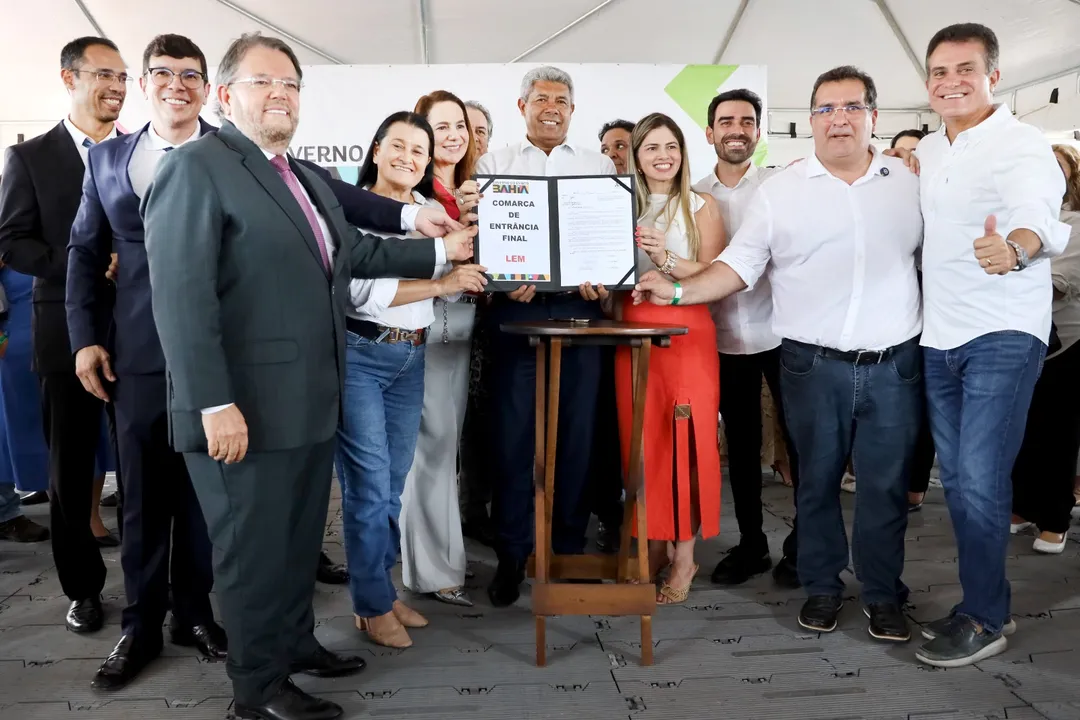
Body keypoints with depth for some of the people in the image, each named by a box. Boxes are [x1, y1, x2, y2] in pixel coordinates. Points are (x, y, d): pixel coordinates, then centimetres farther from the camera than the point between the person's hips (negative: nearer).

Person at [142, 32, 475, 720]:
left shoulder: (307, 178, 17)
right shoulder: (196, 167, -11)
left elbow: (354, 251, 22)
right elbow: (182, 296, -20)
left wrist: (441, 251, 19)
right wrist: (215, 405, -24)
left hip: (310, 403, 8)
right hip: (247, 409, -8)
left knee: (301, 540, 20)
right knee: (256, 549, 6)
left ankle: (297, 643, 39)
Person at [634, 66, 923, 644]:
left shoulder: (910, 183, 9)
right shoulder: (779, 191, 3)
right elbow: (739, 265, 0)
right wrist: (678, 292, -14)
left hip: (894, 363, 2)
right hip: (813, 365, -1)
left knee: (886, 483, 8)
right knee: (817, 479, 10)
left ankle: (883, 593, 25)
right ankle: (821, 586, 27)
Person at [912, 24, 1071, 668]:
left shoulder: (1023, 145, -10)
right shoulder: (927, 152, 12)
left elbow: (1039, 214, -32)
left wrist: (1014, 246, -52)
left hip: (1003, 337, -7)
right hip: (939, 338, 7)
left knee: (980, 481, -9)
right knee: (957, 480, 12)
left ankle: (985, 619, 8)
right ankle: (986, 602, 26)